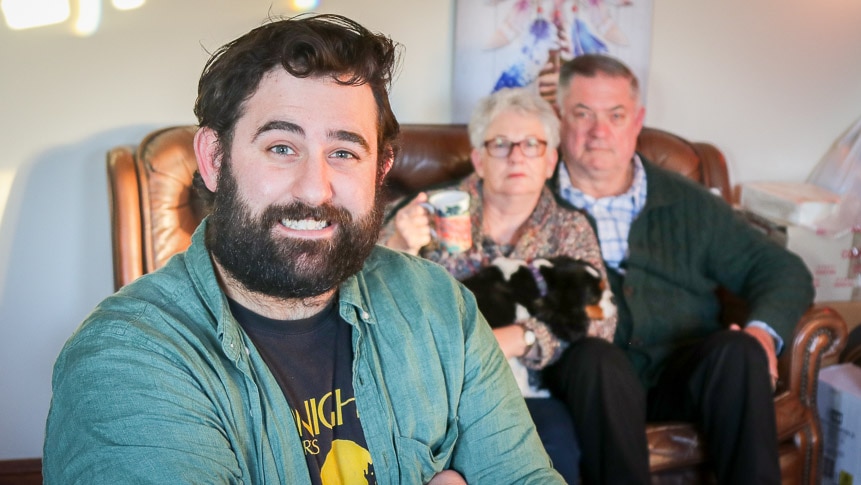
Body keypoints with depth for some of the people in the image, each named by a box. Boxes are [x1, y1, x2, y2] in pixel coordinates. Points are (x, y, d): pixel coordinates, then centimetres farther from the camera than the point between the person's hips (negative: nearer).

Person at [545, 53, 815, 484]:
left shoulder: (688, 204, 18)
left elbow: (783, 271, 17)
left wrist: (763, 331, -5)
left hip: (682, 372, 3)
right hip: (587, 375, -2)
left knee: (737, 349, -29)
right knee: (598, 357, -35)